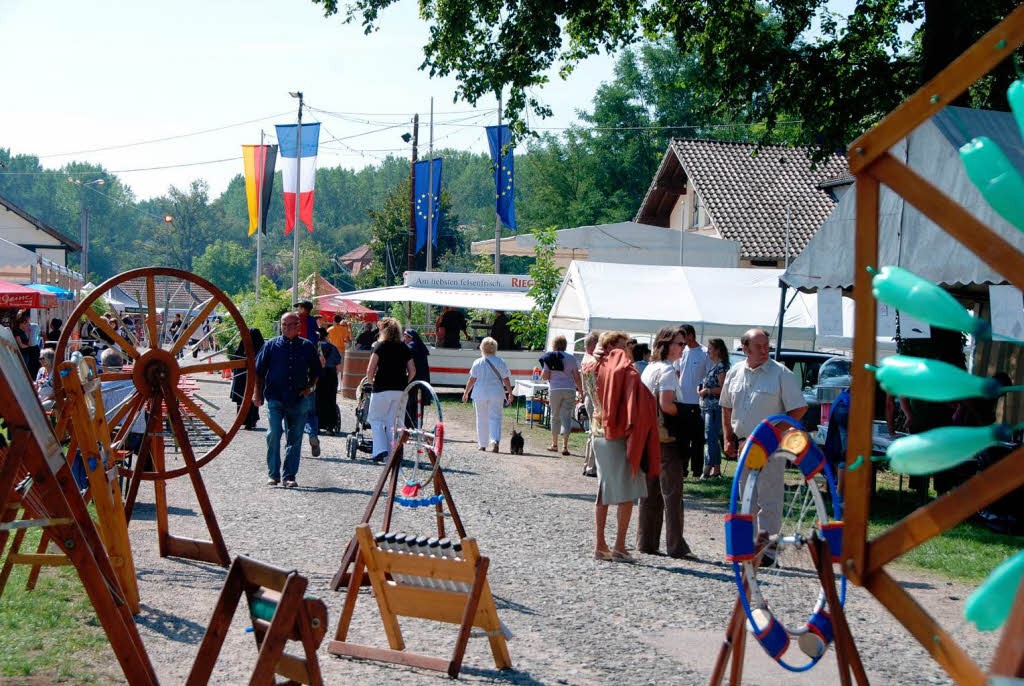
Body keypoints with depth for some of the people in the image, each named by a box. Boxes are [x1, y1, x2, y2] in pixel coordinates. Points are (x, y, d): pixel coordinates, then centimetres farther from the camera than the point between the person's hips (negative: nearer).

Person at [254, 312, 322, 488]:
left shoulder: (307, 346, 8)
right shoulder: (271, 345, 5)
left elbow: (316, 371, 19)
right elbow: (259, 371, 9)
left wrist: (309, 388, 4)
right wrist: (258, 394, 6)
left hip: (299, 400, 2)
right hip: (275, 399, -2)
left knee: (294, 439, 5)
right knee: (274, 435, -12)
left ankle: (289, 476, 13)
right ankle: (273, 474, -1)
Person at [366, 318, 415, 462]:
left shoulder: (380, 346, -5)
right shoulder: (405, 348, 9)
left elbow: (370, 370, -11)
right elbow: (412, 371, 8)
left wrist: (372, 382, 7)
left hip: (382, 389, -5)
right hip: (400, 390, 5)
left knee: (375, 419, 8)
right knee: (391, 421, 13)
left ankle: (380, 450, -7)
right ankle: (391, 453, 11)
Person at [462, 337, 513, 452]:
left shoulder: (478, 362, -3)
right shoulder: (501, 362, -2)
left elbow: (472, 380, -1)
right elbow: (506, 380, -1)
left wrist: (466, 393, 9)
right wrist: (510, 393, 8)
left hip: (480, 394, 0)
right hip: (496, 394, 0)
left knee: (482, 419, 11)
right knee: (495, 418, 1)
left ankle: (482, 445, 16)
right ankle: (495, 440, -20)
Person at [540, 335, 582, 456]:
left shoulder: (549, 358, 0)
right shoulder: (571, 358, 5)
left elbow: (545, 376, -4)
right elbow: (577, 377, 4)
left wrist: (541, 373, 18)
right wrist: (581, 391, 10)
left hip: (555, 389, -1)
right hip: (569, 390, 1)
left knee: (555, 417, 13)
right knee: (566, 417, 0)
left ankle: (554, 444, 21)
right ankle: (565, 446, -10)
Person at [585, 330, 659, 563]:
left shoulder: (598, 368, 9)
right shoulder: (624, 369, -12)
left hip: (599, 436, 7)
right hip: (619, 438, -7)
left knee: (603, 491, 12)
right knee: (626, 493, -2)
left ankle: (600, 545, 14)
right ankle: (619, 546, -3)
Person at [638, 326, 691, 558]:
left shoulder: (649, 368, 14)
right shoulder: (667, 370, -12)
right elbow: (666, 404, -21)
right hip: (665, 437, -8)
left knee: (650, 491, 12)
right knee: (672, 493, -3)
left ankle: (646, 542, 16)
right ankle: (676, 546, -2)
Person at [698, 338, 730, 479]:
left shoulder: (721, 367, -11)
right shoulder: (714, 366, 18)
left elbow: (722, 389, -17)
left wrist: (707, 391, -13)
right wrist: (701, 387, 10)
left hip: (715, 407, -10)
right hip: (707, 407, 10)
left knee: (711, 438, -11)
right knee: (714, 439, 12)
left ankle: (708, 469, -12)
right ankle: (717, 469, 16)